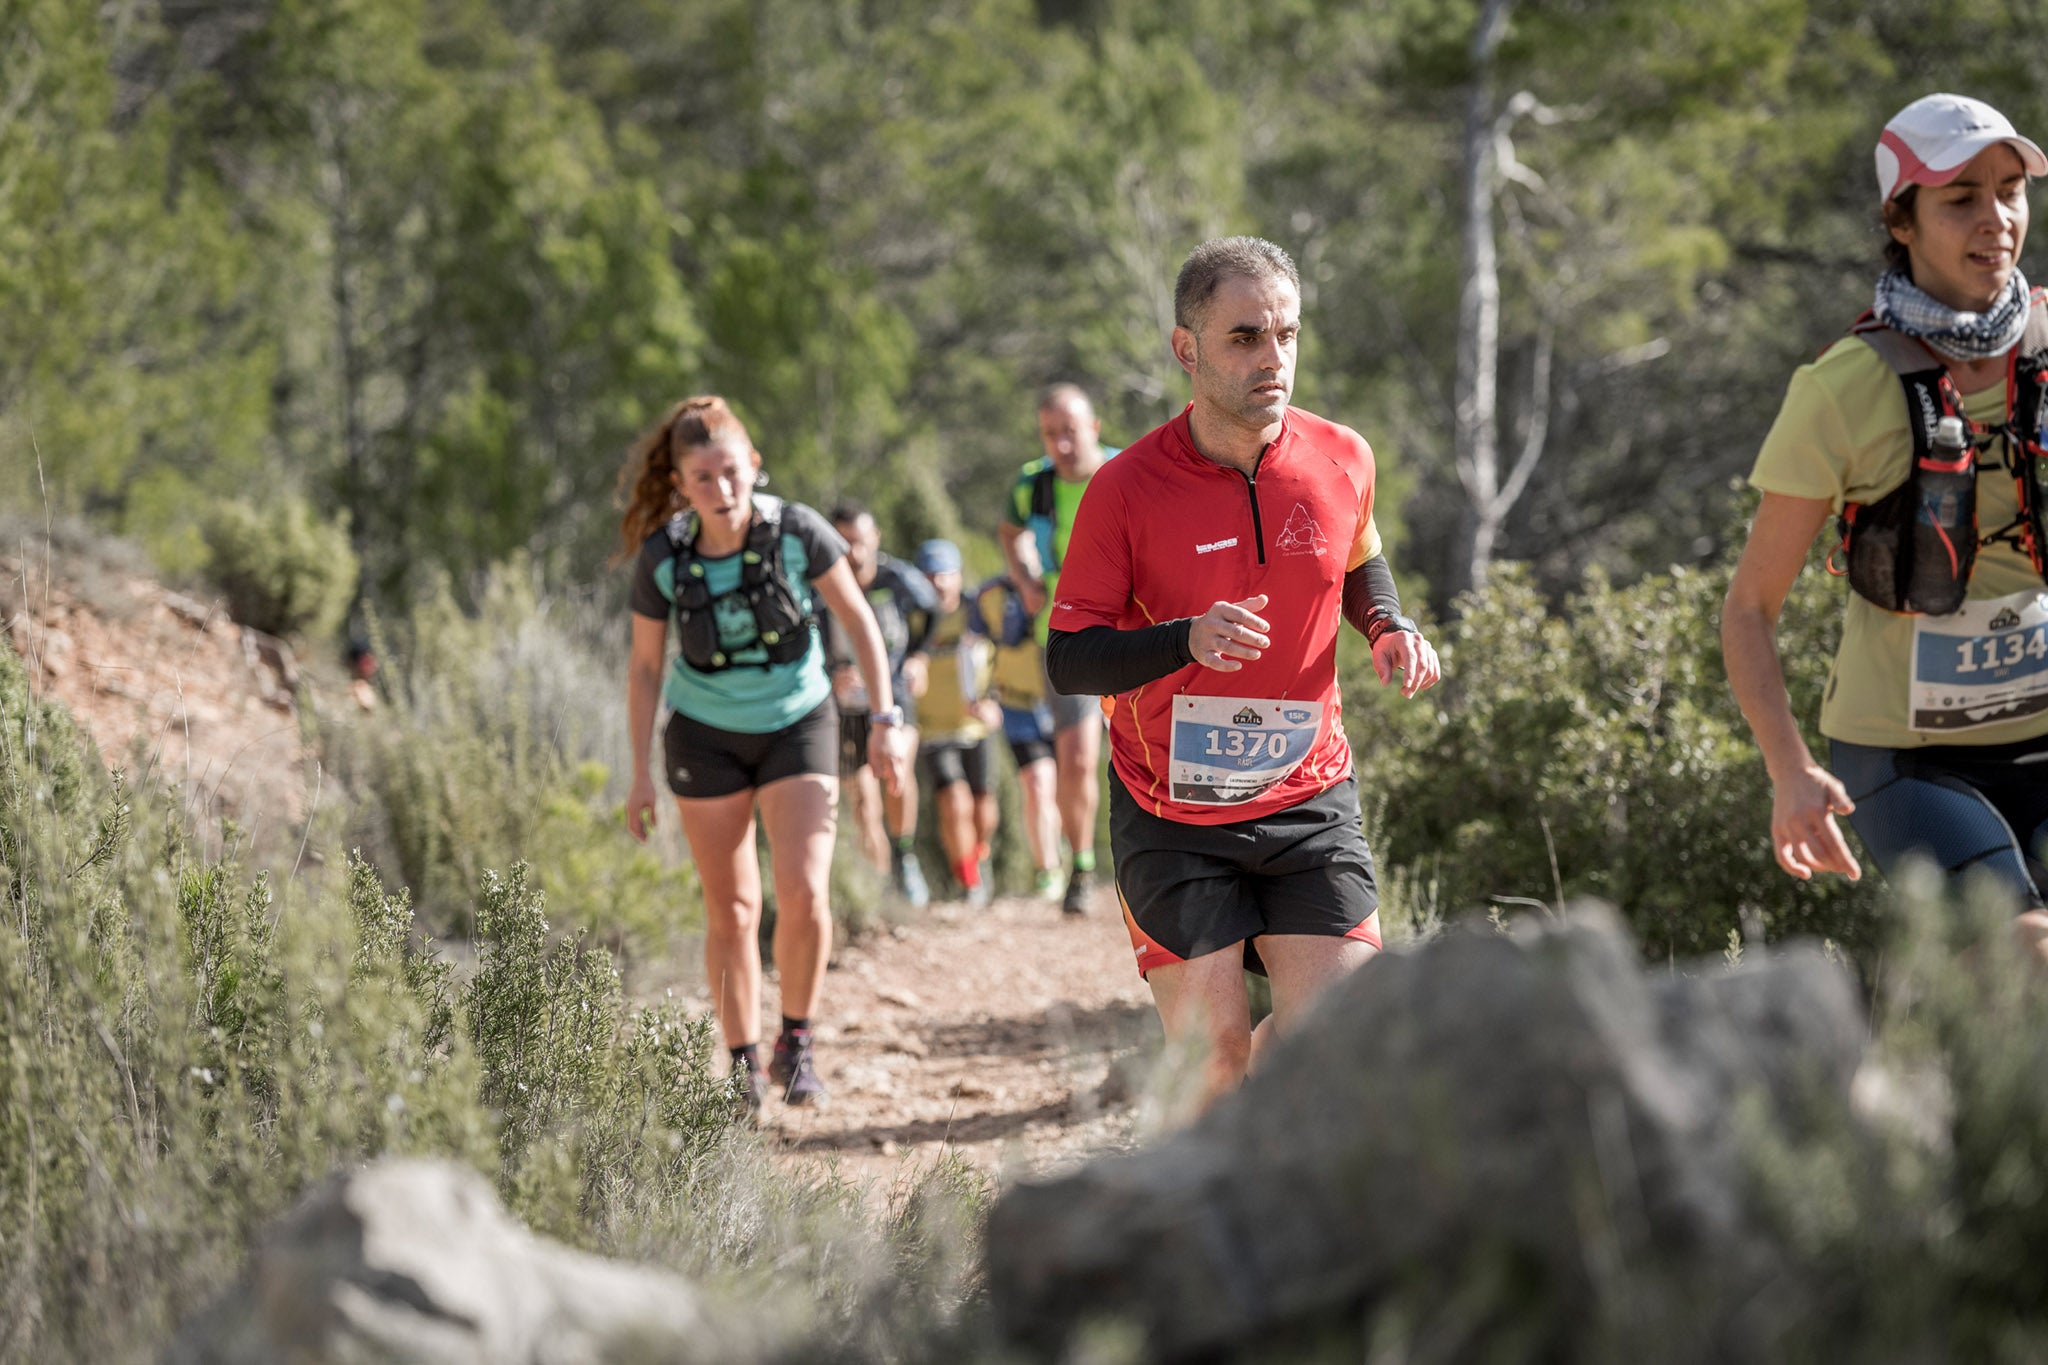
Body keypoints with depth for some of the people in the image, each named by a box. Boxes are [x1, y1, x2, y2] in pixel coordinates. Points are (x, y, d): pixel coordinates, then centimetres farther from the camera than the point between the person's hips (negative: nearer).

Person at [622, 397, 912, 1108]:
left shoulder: (797, 531, -20)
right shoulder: (662, 557, -16)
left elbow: (858, 619, -7)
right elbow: (644, 665, -3)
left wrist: (886, 719, -9)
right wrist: (641, 772, -1)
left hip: (796, 724, -1)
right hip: (706, 734, 1)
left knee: (803, 895, -14)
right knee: (731, 911, 5)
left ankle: (796, 1045, 7)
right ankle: (743, 1066, 18)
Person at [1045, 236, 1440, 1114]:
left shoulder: (1342, 460, -1)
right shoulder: (1126, 489, -12)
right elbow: (1067, 660, -11)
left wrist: (1391, 628, -1)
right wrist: (1188, 640, -28)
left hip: (1309, 798, 3)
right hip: (1171, 816, -3)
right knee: (1212, 1055, -7)